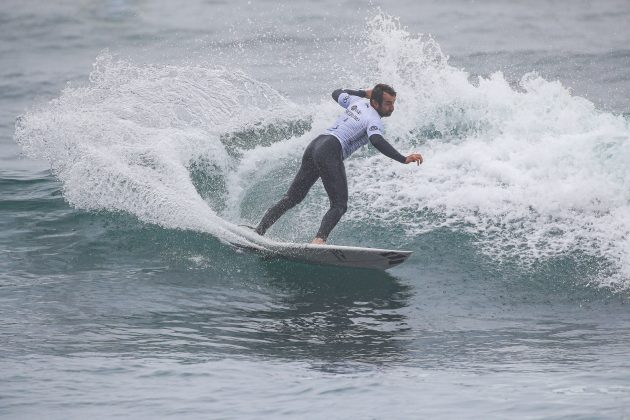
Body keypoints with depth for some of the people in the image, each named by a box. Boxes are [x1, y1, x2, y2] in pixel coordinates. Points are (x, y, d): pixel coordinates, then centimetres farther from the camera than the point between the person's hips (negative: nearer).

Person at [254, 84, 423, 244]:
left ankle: (259, 231, 16)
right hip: (330, 152, -9)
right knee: (339, 205, -14)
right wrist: (404, 159, -31)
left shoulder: (358, 101, 18)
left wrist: (364, 92, 45)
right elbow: (377, 141, -26)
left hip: (315, 145, 9)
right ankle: (320, 239, -35)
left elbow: (337, 93, 38)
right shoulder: (374, 121, -6)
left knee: (293, 198, 15)